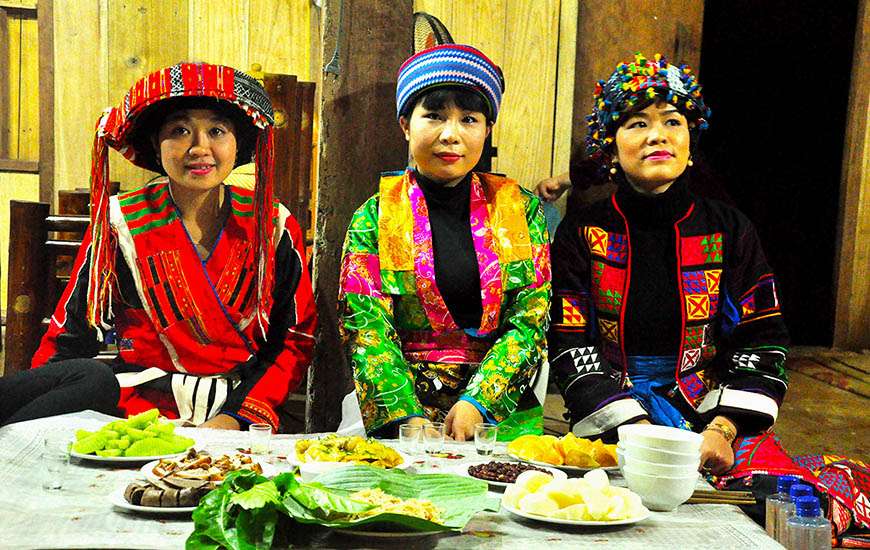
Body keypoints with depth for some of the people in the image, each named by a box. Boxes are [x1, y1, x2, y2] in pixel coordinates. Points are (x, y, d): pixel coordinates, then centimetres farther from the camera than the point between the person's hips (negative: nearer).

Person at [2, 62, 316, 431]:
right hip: (137, 405, 2)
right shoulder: (120, 222, 3)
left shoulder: (273, 227, 3)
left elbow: (296, 339, 4)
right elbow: (71, 334, 5)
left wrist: (237, 417, -11)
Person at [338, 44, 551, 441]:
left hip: (501, 407, 1)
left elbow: (530, 320, 1)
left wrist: (476, 402, -13)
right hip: (402, 411, -1)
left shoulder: (520, 210, 7)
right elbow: (367, 326, -4)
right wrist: (407, 416, -18)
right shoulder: (374, 218, 3)